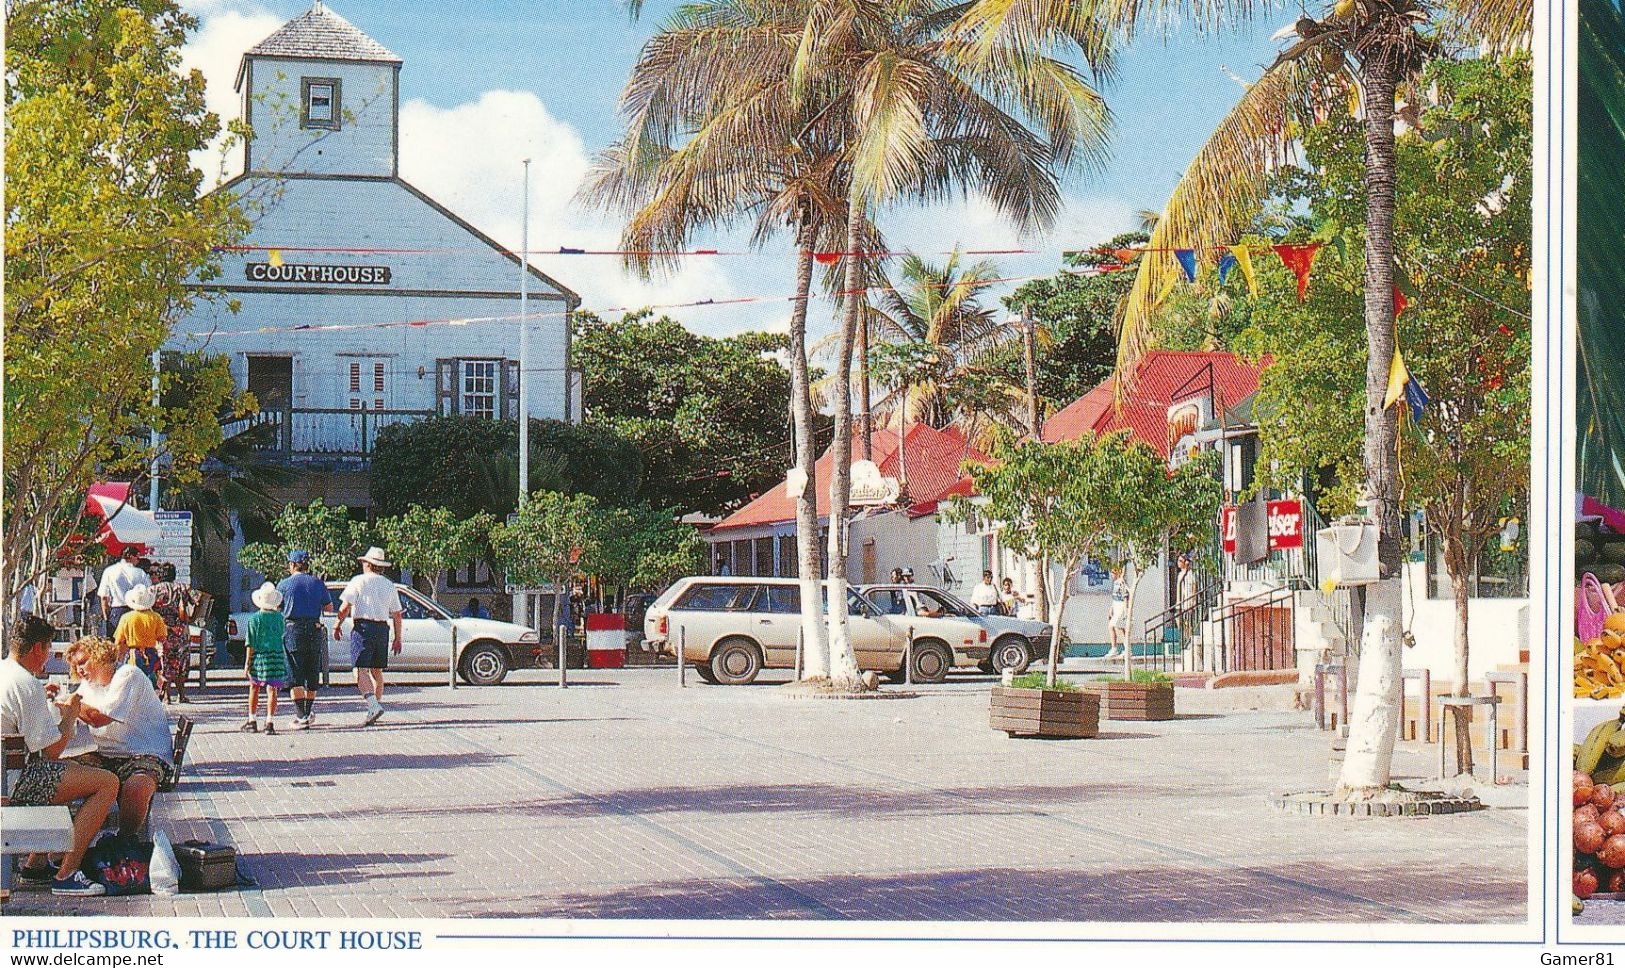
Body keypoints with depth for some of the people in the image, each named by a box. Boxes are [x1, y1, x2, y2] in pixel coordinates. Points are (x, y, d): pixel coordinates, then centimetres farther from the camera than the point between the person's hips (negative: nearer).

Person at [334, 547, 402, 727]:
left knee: (361, 670, -9)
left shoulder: (359, 581, -1)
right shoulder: (389, 585, 13)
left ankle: (374, 705, -26)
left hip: (363, 627, -5)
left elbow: (345, 606, -8)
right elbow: (397, 614, 14)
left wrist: (338, 625, 4)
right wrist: (398, 638, 18)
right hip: (382, 628, 5)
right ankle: (377, 705, 17)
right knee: (376, 670, 15)